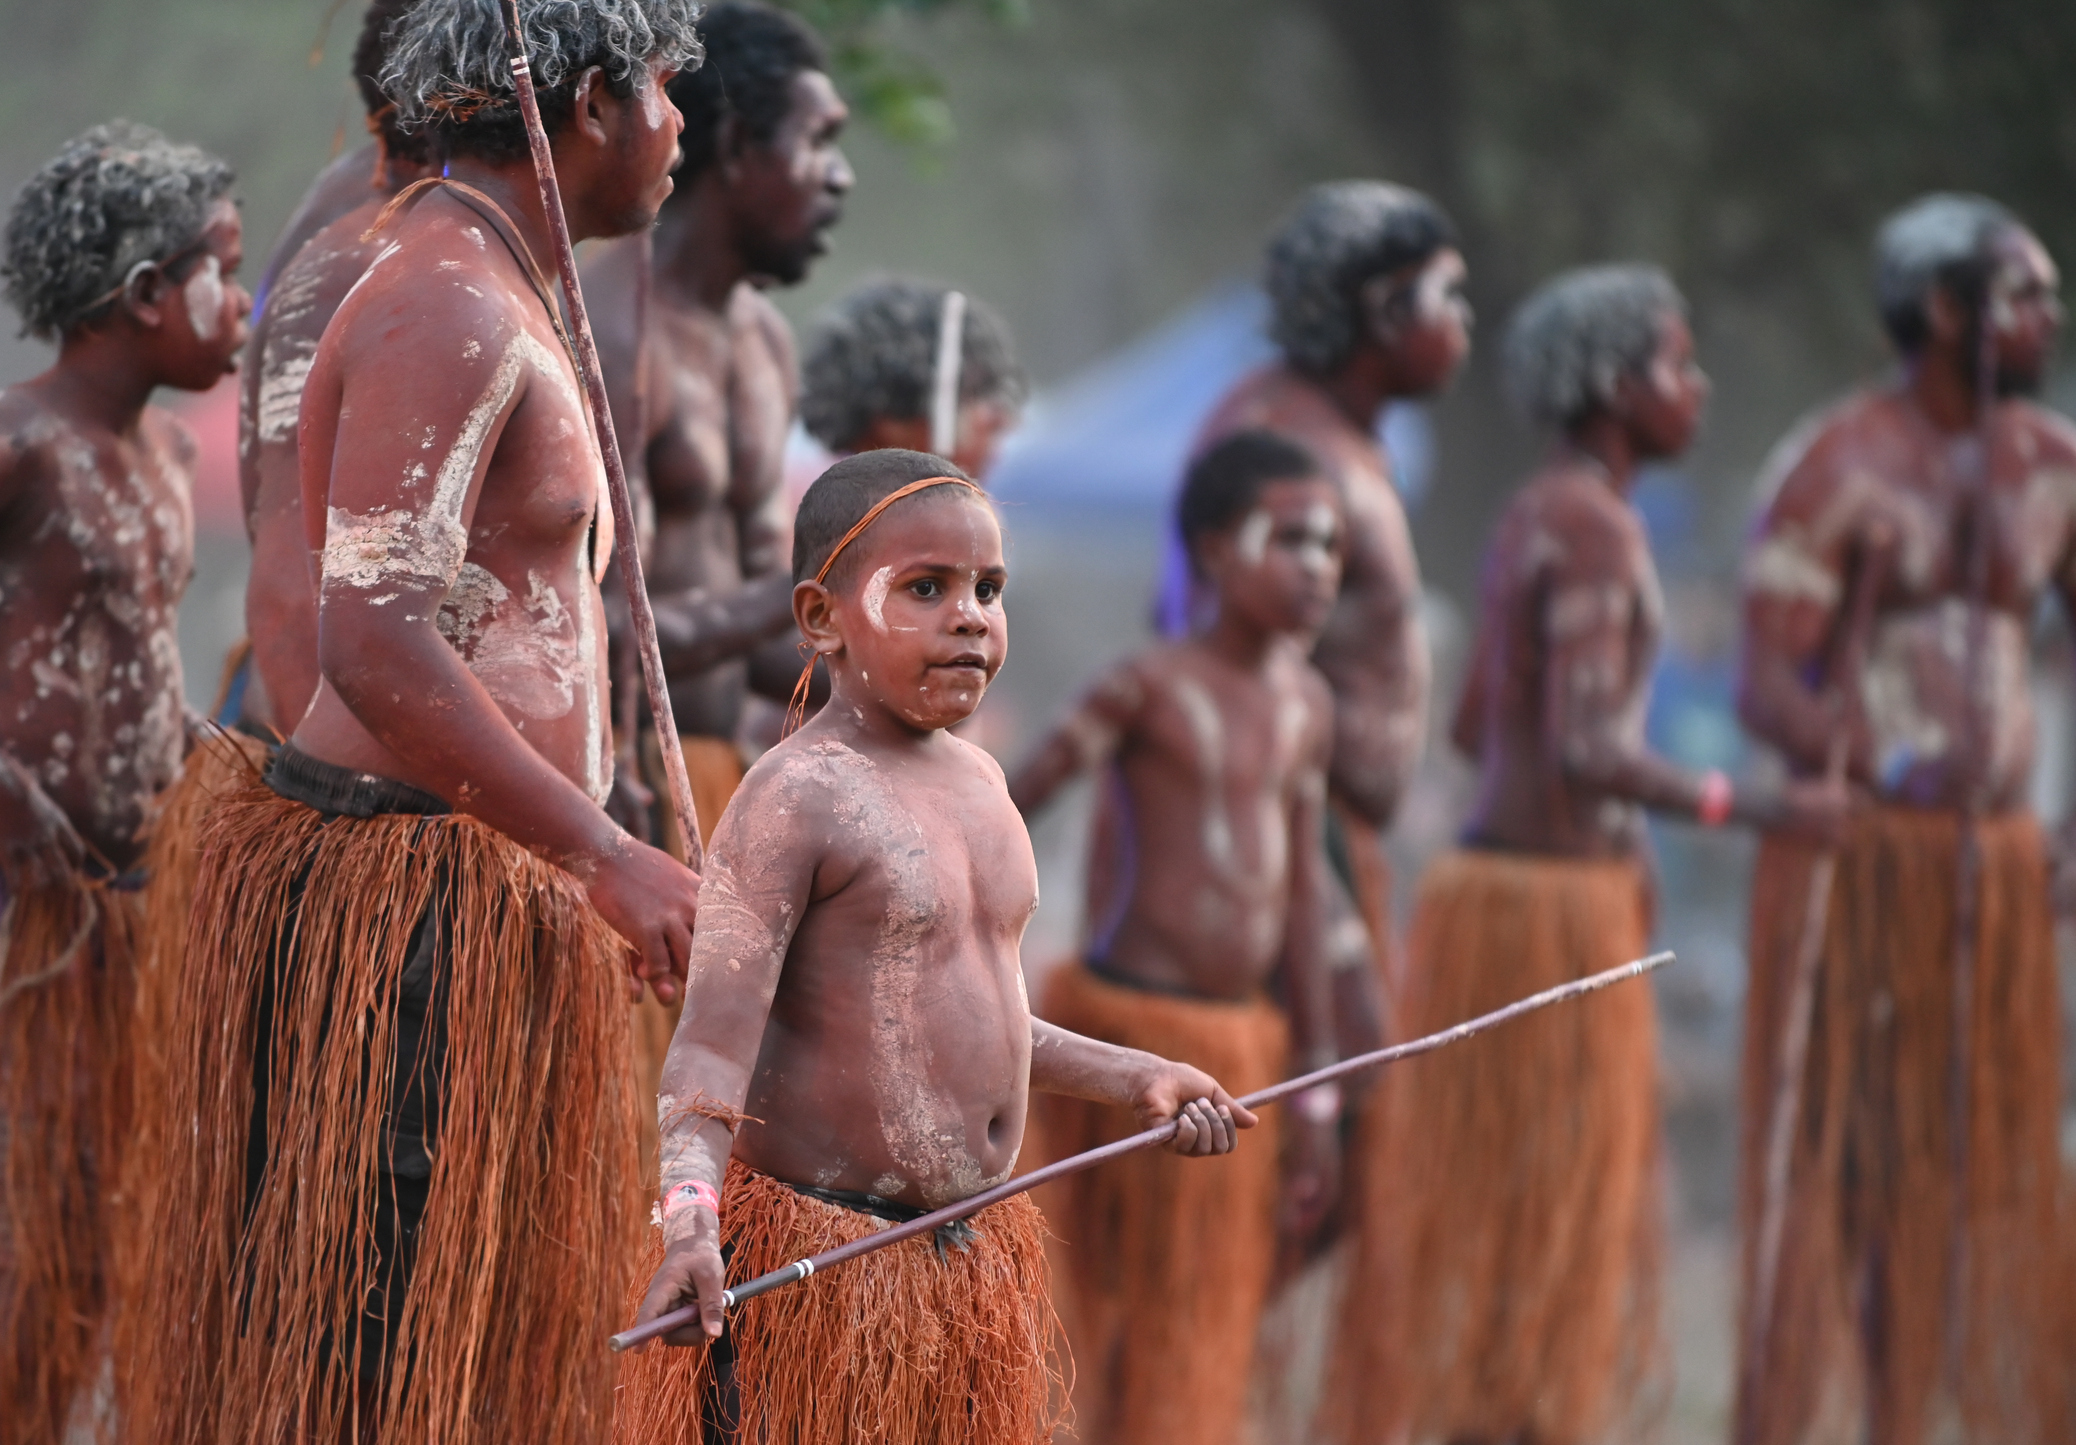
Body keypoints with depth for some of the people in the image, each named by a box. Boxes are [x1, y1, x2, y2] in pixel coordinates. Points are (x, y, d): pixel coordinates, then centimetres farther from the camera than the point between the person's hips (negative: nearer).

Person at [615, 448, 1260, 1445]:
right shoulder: (795, 801, -15)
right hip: (812, 1264, -8)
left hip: (972, 1252, 8)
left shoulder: (976, 782, 11)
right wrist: (688, 1222, -37)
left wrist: (1131, 1080, 27)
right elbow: (716, 1029, -23)